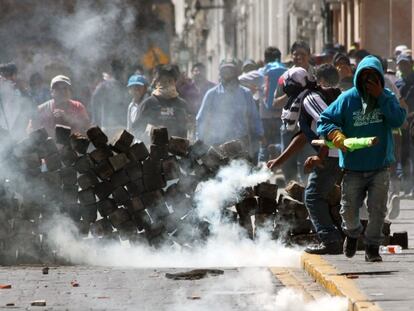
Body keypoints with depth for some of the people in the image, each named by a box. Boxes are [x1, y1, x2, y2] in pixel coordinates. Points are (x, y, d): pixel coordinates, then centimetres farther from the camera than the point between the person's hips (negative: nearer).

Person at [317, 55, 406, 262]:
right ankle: (352, 233, 40)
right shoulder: (347, 99, -4)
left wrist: (380, 97, -18)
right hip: (353, 168, 0)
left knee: (377, 210, -3)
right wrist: (335, 134, -22)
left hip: (380, 167, 0)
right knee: (349, 210, 7)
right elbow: (324, 121, -2)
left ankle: (372, 246, 16)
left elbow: (398, 120, -15)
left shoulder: (387, 97, 0)